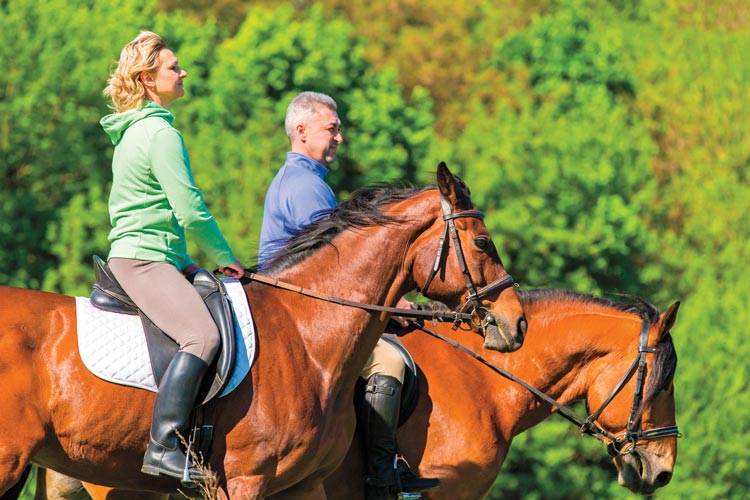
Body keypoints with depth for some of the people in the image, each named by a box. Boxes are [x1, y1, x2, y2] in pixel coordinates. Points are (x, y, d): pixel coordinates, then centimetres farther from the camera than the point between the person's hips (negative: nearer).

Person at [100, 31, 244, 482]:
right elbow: (190, 211, -16)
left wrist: (184, 261, 24)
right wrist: (224, 257, -2)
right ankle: (164, 446, -37)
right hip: (145, 259, -11)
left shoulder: (133, 132, 19)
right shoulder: (161, 133, -13)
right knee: (203, 335, -29)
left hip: (133, 255, 11)